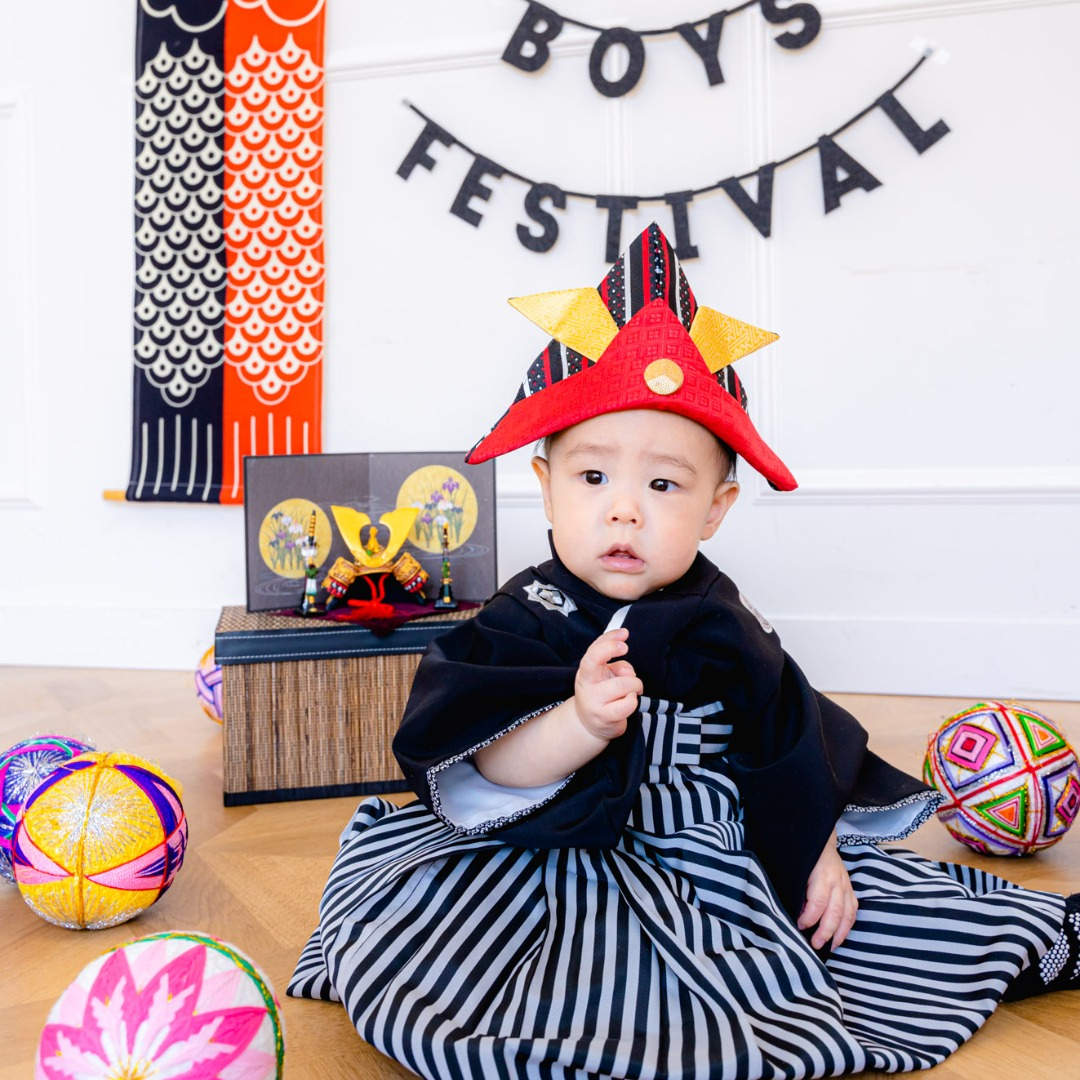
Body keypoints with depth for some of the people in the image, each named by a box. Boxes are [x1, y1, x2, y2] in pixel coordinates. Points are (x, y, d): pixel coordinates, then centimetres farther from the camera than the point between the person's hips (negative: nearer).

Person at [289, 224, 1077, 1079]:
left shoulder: (722, 625, 4)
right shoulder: (527, 620, -11)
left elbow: (788, 744, 15)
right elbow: (483, 776, -24)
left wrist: (818, 850, 10)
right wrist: (582, 722, -41)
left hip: (724, 861, 4)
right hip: (571, 870, -3)